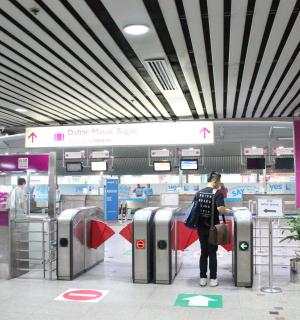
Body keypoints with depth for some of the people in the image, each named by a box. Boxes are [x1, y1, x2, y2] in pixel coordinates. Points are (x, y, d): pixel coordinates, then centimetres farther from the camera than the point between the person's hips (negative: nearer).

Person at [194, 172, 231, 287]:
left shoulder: (199, 193, 4)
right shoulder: (217, 193, -11)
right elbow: (220, 209, -21)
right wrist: (227, 211, -2)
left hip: (201, 227, 4)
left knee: (203, 252, 12)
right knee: (212, 253, 6)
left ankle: (202, 278, 15)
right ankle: (213, 279, 12)